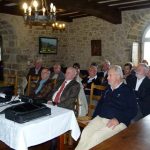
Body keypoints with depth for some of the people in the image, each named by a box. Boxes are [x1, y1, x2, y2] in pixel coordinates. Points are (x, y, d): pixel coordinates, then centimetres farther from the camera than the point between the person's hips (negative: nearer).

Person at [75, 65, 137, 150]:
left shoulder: (128, 91, 1)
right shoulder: (108, 90, 20)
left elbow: (133, 110, -7)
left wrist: (118, 119, -19)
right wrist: (94, 117, 11)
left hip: (118, 122, -5)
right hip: (100, 118, 6)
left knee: (97, 136, -28)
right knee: (86, 132, -21)